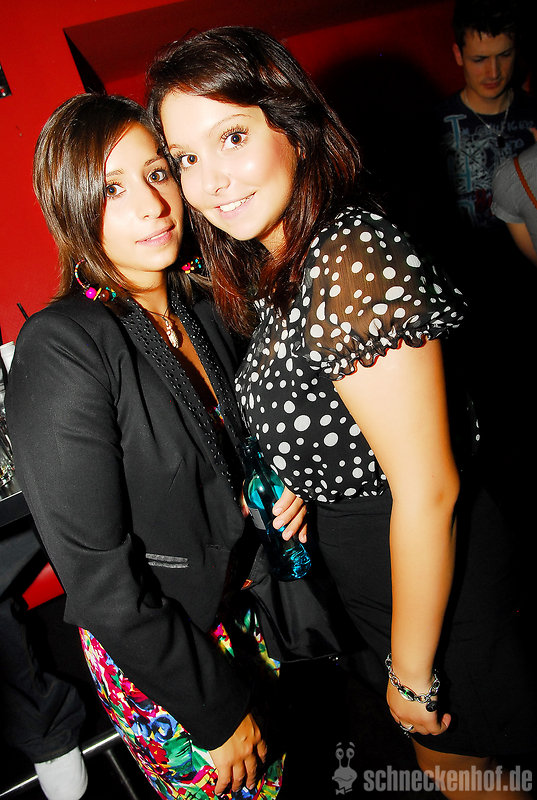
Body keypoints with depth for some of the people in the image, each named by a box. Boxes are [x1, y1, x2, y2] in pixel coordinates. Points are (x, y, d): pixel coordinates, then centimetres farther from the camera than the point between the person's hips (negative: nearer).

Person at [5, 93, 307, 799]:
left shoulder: (199, 301, -4)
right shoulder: (59, 350, -26)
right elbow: (98, 578, -23)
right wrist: (219, 709, -15)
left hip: (246, 603, 6)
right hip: (154, 662, -6)